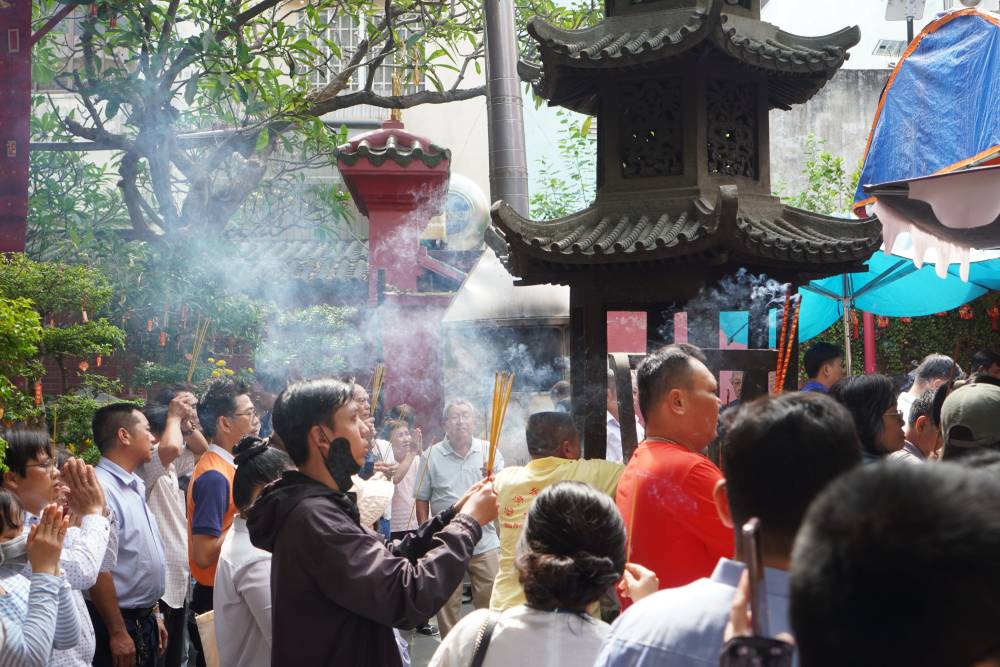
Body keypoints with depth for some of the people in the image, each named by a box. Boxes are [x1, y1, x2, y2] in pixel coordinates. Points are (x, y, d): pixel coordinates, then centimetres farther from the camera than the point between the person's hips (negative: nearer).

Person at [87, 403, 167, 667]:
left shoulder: (135, 486, 10)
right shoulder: (101, 489, -21)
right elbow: (98, 569, -24)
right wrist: (118, 633, -22)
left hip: (144, 620, 9)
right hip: (120, 624, -9)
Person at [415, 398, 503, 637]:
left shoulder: (489, 451, 4)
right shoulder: (432, 455, 1)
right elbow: (422, 500, 4)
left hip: (485, 541, 0)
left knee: (490, 601, 2)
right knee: (447, 603, 8)